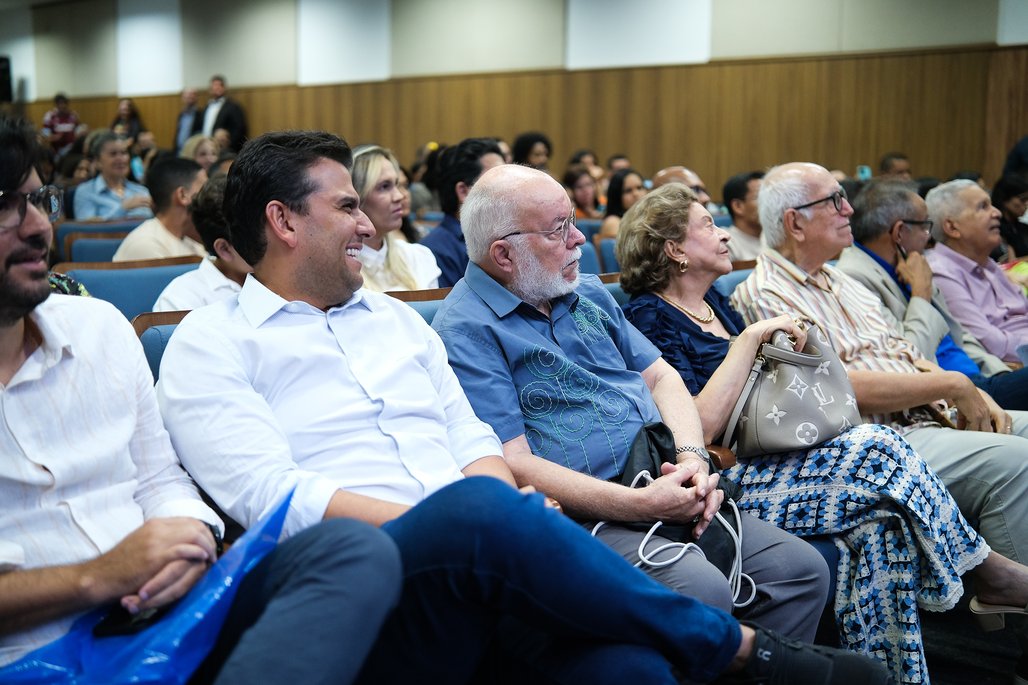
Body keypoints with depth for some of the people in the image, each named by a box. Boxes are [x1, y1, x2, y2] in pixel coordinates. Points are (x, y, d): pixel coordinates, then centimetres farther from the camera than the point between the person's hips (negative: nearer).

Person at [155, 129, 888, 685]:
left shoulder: (397, 317, 24)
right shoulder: (210, 346, 5)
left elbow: (473, 441, 17)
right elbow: (274, 496, -9)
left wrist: (494, 517, -7)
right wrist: (455, 520, -16)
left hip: (470, 567, 5)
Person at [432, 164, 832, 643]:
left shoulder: (588, 293, 17)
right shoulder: (465, 331, -9)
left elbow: (659, 375, 19)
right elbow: (513, 465, -16)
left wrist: (692, 455, -2)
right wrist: (640, 504, -20)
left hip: (673, 495, 8)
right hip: (585, 520, -8)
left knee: (804, 571, -2)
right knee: (702, 591, -31)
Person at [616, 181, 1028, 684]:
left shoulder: (712, 301, 17)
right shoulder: (650, 318, -9)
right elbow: (697, 428, -20)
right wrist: (752, 336, -16)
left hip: (767, 461, 8)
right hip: (721, 483, -8)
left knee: (880, 519, -17)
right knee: (878, 452, -18)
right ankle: (983, 566, 3)